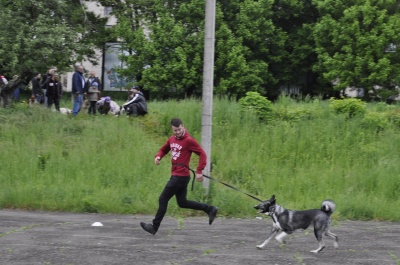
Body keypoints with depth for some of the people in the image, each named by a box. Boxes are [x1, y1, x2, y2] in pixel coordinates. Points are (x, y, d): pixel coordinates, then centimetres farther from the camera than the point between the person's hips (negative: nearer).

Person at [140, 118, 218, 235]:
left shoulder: (189, 140, -13)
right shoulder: (172, 139, 10)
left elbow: (202, 154, -13)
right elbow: (164, 149, 26)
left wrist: (199, 171, -21)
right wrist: (158, 156, 2)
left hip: (181, 176, -9)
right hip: (176, 175, 9)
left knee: (163, 199, -2)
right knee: (182, 202, 14)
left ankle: (154, 227, 8)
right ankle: (209, 209, 17)